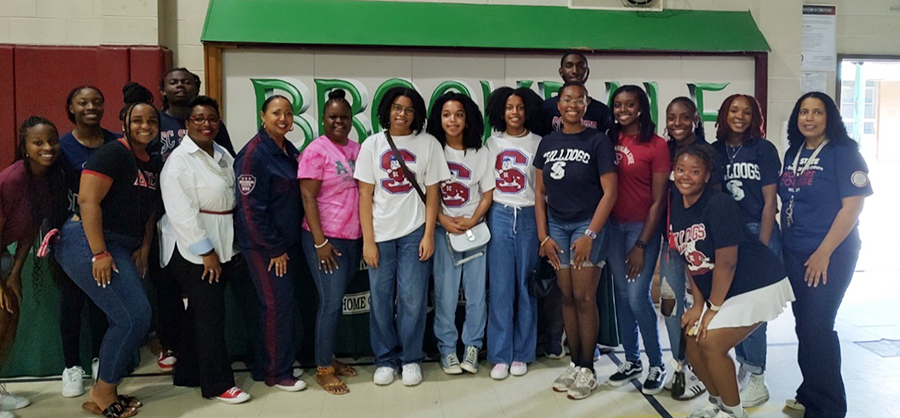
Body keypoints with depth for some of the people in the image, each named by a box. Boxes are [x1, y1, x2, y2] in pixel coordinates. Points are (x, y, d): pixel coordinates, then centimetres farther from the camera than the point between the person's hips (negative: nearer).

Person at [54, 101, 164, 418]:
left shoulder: (155, 164, 13)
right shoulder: (113, 153, -11)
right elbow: (88, 201, -18)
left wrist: (144, 248, 4)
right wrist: (99, 253, -22)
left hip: (123, 248, 9)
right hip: (87, 243, -9)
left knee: (126, 321, 7)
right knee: (135, 317, -13)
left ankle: (106, 392, 21)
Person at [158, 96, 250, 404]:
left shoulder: (223, 156, 11)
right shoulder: (179, 160, -12)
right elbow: (182, 212, -18)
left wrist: (231, 246, 10)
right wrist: (206, 251, -18)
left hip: (222, 248, 7)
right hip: (192, 250, -7)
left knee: (199, 312, 15)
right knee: (210, 315, -5)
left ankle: (188, 374, 27)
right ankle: (217, 384, 6)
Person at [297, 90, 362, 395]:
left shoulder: (357, 149, 10)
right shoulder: (316, 150, -9)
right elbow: (308, 197, -12)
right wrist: (320, 242, -17)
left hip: (353, 238, 6)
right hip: (326, 238, -6)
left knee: (337, 300, 13)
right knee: (331, 302, -3)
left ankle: (330, 357, 26)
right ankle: (323, 370, 10)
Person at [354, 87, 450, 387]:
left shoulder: (428, 144, 2)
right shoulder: (372, 145, 5)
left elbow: (432, 193, 2)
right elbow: (365, 195, 2)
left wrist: (428, 235, -5)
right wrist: (368, 240, -3)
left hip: (414, 233, -1)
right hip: (380, 234, 1)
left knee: (412, 298, 0)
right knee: (380, 299, 5)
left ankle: (411, 359, 18)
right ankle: (385, 359, 21)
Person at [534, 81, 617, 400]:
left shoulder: (598, 141, -5)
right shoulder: (548, 143, 8)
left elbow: (609, 192, -8)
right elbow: (540, 192, 10)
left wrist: (590, 234, -14)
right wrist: (543, 236, 3)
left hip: (587, 224, -4)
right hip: (556, 225, 4)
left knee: (584, 297, -3)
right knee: (567, 296, 7)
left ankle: (587, 369, 10)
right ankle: (574, 363, 18)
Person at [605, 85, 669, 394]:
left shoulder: (656, 145, -8)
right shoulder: (610, 140, 5)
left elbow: (658, 200, -8)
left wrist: (641, 245, -10)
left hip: (642, 227, -4)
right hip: (613, 225, 5)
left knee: (638, 297, -7)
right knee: (621, 294, 9)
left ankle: (657, 365, 12)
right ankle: (631, 361, 24)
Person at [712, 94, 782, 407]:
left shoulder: (764, 150, -4)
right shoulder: (714, 151, 5)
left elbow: (769, 201, -6)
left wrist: (761, 248, -11)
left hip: (758, 231, -4)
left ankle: (757, 380, 9)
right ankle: (743, 368, 23)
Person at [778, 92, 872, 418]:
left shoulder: (844, 152, -9)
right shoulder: (793, 153, 10)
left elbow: (853, 206, -16)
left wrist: (824, 252, -19)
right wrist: (783, 246, 11)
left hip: (831, 255, -6)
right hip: (795, 254, 6)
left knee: (817, 327, -5)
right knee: (804, 325, 12)